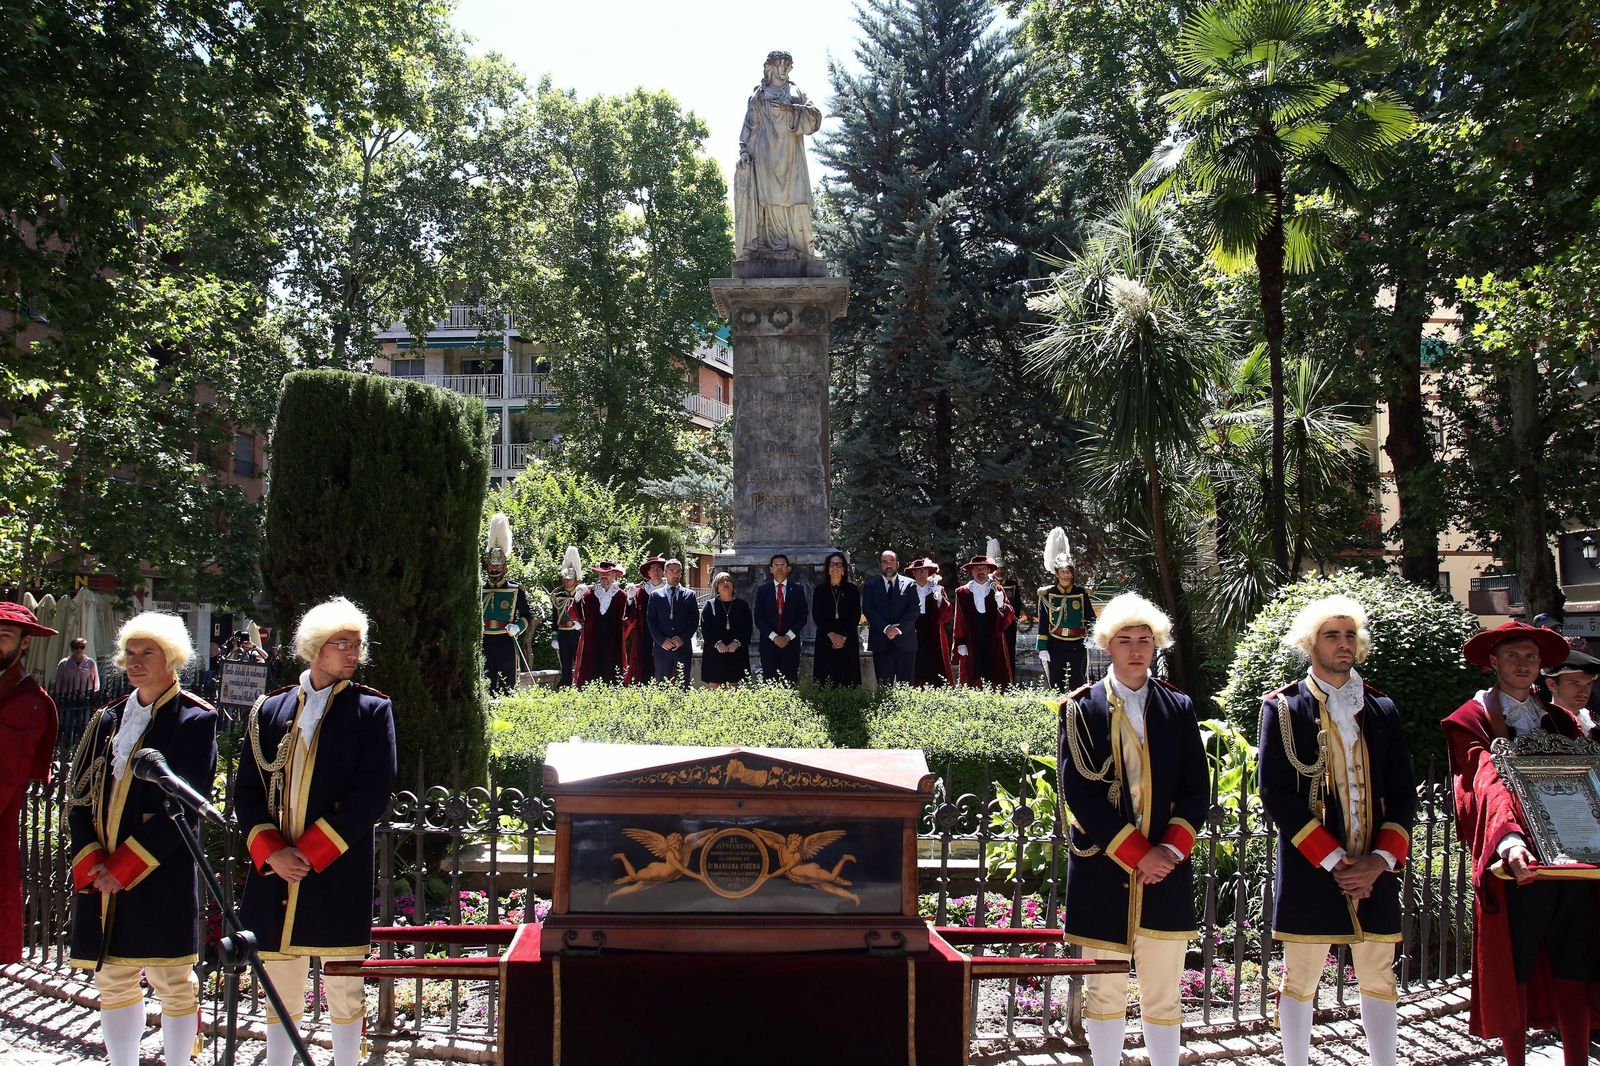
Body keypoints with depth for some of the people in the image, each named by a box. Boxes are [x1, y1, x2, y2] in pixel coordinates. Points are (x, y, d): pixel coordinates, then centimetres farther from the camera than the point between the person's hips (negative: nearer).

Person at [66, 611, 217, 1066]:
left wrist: (125, 866, -15)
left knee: (173, 983, 0)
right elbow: (79, 797, 9)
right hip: (101, 875, 6)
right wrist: (92, 861, -7)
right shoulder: (108, 719, 14)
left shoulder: (195, 720, -4)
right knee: (113, 981, 10)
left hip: (161, 880, -6)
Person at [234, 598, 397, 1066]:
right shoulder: (270, 710, 10)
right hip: (274, 872, 3)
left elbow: (373, 795, -7)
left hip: (338, 876, -3)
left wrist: (311, 851, -13)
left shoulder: (372, 710, 1)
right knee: (279, 990, 10)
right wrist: (272, 852, -9)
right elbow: (246, 791, 7)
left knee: (343, 989, 3)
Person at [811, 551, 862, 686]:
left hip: (848, 641, 0)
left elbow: (856, 616, 2)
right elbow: (816, 615, 1)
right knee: (826, 681, -6)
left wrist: (843, 636, -10)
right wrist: (831, 635, -11)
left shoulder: (852, 589, 7)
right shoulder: (820, 590, 9)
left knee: (848, 681, -5)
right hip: (825, 641, 0)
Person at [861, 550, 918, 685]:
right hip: (880, 642, 0)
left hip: (905, 641, 0)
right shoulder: (871, 585, 11)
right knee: (884, 686, -1)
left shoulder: (910, 584, 10)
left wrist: (899, 628, -12)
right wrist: (886, 628, -12)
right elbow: (868, 610, 0)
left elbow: (914, 610, 0)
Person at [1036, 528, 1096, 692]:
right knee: (1057, 688, 5)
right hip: (1055, 646, 0)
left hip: (1078, 646, 0)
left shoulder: (1082, 594, 2)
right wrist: (1042, 648, -3)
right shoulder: (1047, 594, 1)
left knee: (1078, 687, 2)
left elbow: (1091, 619, 4)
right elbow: (1043, 623, 2)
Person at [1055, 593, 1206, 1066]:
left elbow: (1195, 790, 6)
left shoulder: (1178, 708, 8)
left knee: (1163, 993, 6)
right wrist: (1138, 853, -13)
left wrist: (1170, 851, -9)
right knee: (1104, 990, 7)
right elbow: (1079, 791, -8)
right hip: (1102, 870, -2)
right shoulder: (1080, 708, 0)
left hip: (1165, 869, 2)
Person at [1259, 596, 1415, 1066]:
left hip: (1374, 870, 4)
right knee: (1300, 980, 4)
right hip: (1309, 870, -3)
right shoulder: (1283, 708, -1)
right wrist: (1333, 860, -14)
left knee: (1379, 980, 9)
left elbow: (1403, 795, 8)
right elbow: (1276, 795, -8)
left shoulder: (1381, 709, 10)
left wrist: (1380, 860, -7)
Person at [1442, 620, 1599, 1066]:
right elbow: (1487, 785, -15)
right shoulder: (1471, 721, 0)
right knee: (1514, 975, 3)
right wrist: (1509, 840, -33)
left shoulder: (1561, 721, 18)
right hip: (1515, 865, -4)